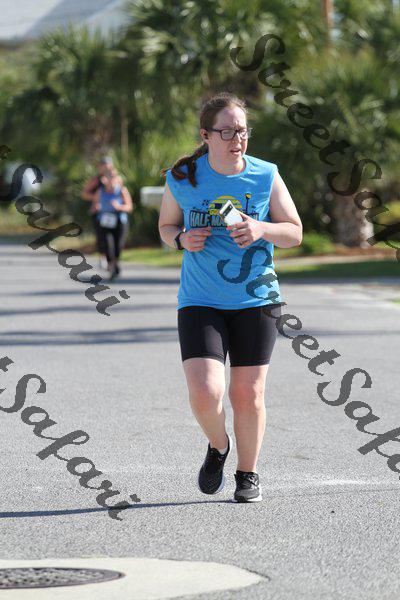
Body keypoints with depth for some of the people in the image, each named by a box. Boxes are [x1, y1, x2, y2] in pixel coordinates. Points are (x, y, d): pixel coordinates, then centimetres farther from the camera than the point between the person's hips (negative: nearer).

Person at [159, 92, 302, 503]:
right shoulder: (182, 179, -3)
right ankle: (218, 446, 18)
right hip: (200, 303, -1)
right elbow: (166, 226, 13)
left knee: (248, 395, 5)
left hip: (256, 300, 1)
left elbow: (295, 233, 4)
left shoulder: (265, 176, -3)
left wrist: (261, 229, -17)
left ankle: (248, 474, 26)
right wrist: (182, 239, -10)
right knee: (204, 393, -15)